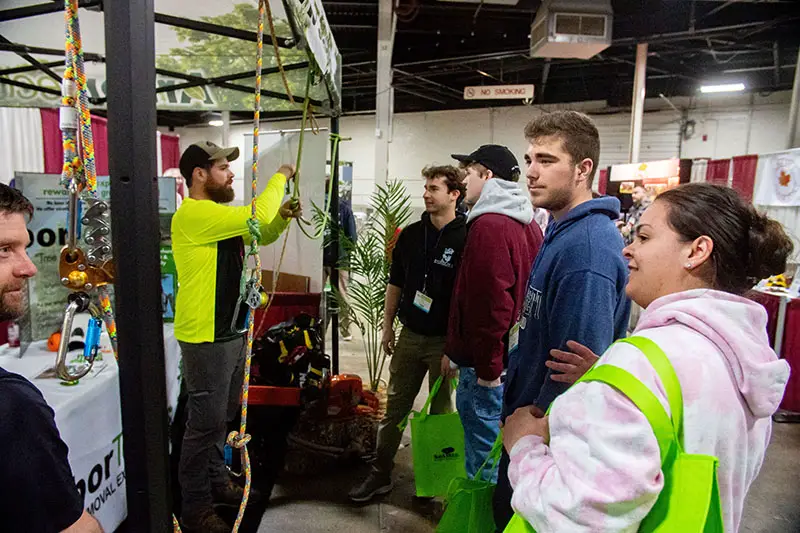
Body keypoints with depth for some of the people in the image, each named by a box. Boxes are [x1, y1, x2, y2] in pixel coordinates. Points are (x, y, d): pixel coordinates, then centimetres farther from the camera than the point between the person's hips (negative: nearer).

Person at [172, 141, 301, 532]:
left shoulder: (221, 216, 13)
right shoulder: (192, 215, -18)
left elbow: (260, 234, 22)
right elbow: (255, 216, -27)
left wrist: (282, 217, 1)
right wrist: (280, 177, -12)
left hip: (233, 332, 10)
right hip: (206, 338, -10)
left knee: (222, 416, 21)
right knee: (206, 422, 1)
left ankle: (216, 481, 39)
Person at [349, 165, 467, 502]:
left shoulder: (466, 239, -11)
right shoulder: (411, 235, 5)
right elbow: (395, 283, 12)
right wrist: (387, 326, 10)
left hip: (445, 341, -4)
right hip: (409, 336, 5)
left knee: (441, 411, 12)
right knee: (394, 408, 12)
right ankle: (380, 474, 26)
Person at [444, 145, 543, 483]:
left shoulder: (489, 225, -18)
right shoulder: (527, 224, 12)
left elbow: (491, 305, -24)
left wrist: (487, 371, -17)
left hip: (486, 368, -10)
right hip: (514, 360, 10)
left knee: (484, 458, 4)